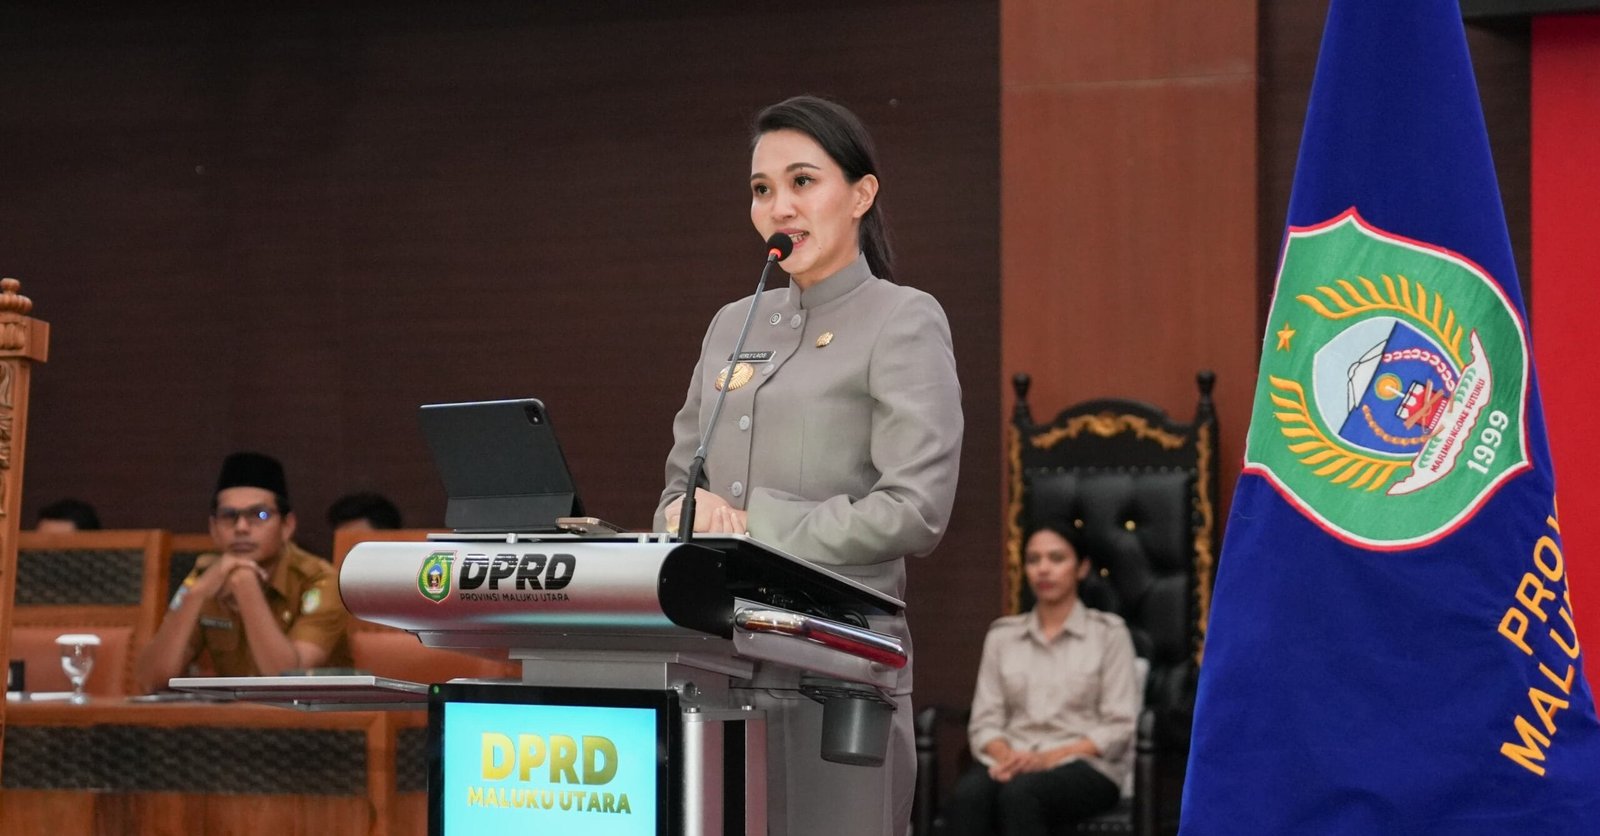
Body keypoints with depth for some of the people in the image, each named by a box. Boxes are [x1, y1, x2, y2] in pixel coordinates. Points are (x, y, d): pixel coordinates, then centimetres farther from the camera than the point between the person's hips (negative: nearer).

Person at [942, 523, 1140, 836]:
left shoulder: (1108, 632, 5)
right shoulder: (1002, 635, 15)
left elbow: (1118, 728, -2)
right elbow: (985, 721, 10)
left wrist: (1049, 758, -16)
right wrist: (1005, 755, -14)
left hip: (1085, 766, -3)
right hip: (1013, 762, 3)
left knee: (1020, 794, -39)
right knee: (968, 795, -35)